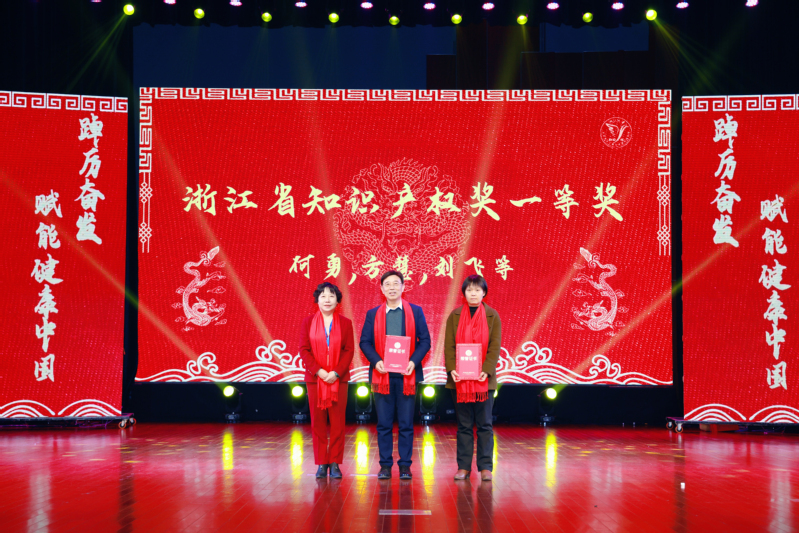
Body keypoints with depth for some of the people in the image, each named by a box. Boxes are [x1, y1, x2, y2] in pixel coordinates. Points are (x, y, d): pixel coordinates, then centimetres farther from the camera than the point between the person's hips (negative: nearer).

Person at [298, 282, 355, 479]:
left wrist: (336, 372, -13)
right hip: (315, 379, 0)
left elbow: (349, 350, -1)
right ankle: (321, 464, 10)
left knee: (337, 422, 0)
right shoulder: (308, 322, 5)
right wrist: (319, 371, -12)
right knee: (318, 422, 3)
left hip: (338, 379, 0)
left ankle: (335, 463, 8)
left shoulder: (345, 323, 5)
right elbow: (303, 350, 0)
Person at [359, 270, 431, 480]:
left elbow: (425, 341, 2)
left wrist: (413, 362, -13)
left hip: (406, 375, -1)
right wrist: (376, 361, -13)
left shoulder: (415, 311, 6)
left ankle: (405, 465, 10)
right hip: (382, 375, 1)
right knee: (384, 424, 4)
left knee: (406, 424, 2)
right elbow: (365, 342, 5)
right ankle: (385, 465, 12)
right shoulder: (373, 314, 8)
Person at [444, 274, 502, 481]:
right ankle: (463, 466, 10)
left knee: (485, 425, 2)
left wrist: (486, 370, -15)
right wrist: (451, 369, -13)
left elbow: (495, 346, -2)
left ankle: (485, 467, 8)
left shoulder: (492, 316, 4)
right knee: (464, 425, 5)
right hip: (460, 379, 1)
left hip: (483, 379, -1)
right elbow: (449, 345, 2)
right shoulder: (455, 315, 6)